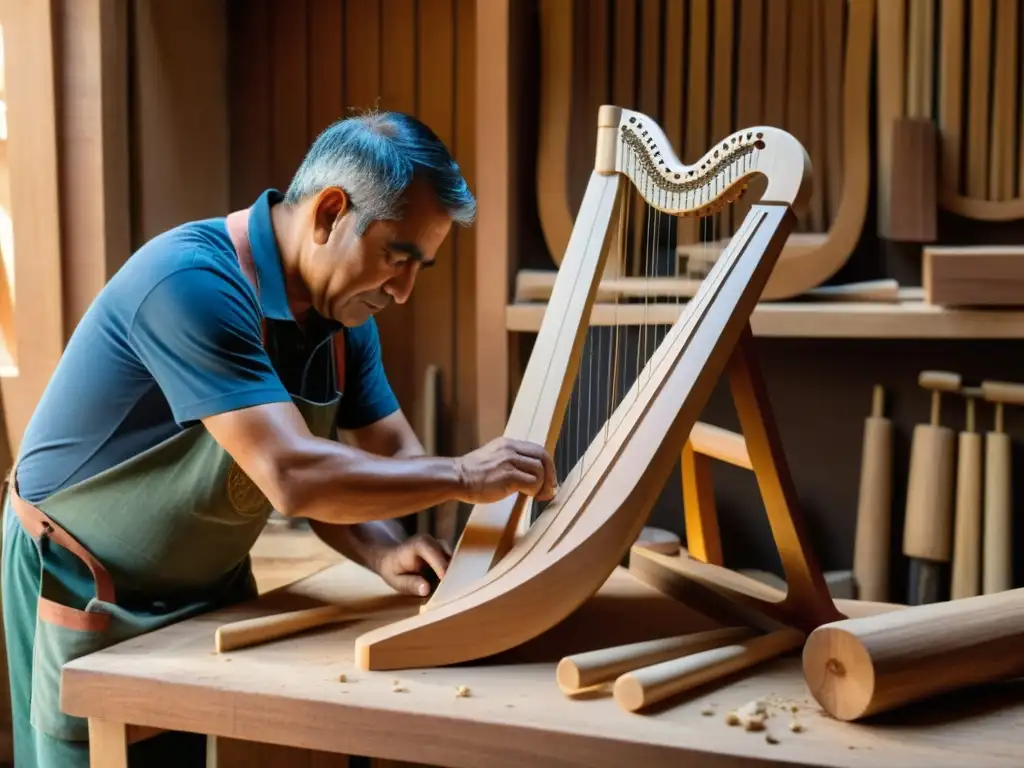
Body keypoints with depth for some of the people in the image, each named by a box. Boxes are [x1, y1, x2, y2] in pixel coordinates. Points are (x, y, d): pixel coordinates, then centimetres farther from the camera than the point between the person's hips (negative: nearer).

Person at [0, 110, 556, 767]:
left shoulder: (345, 312, -4)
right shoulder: (195, 281, -30)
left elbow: (393, 459, -1)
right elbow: (294, 478, -38)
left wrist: (384, 552, -22)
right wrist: (465, 476, -29)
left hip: (211, 585, 7)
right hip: (86, 585, -7)